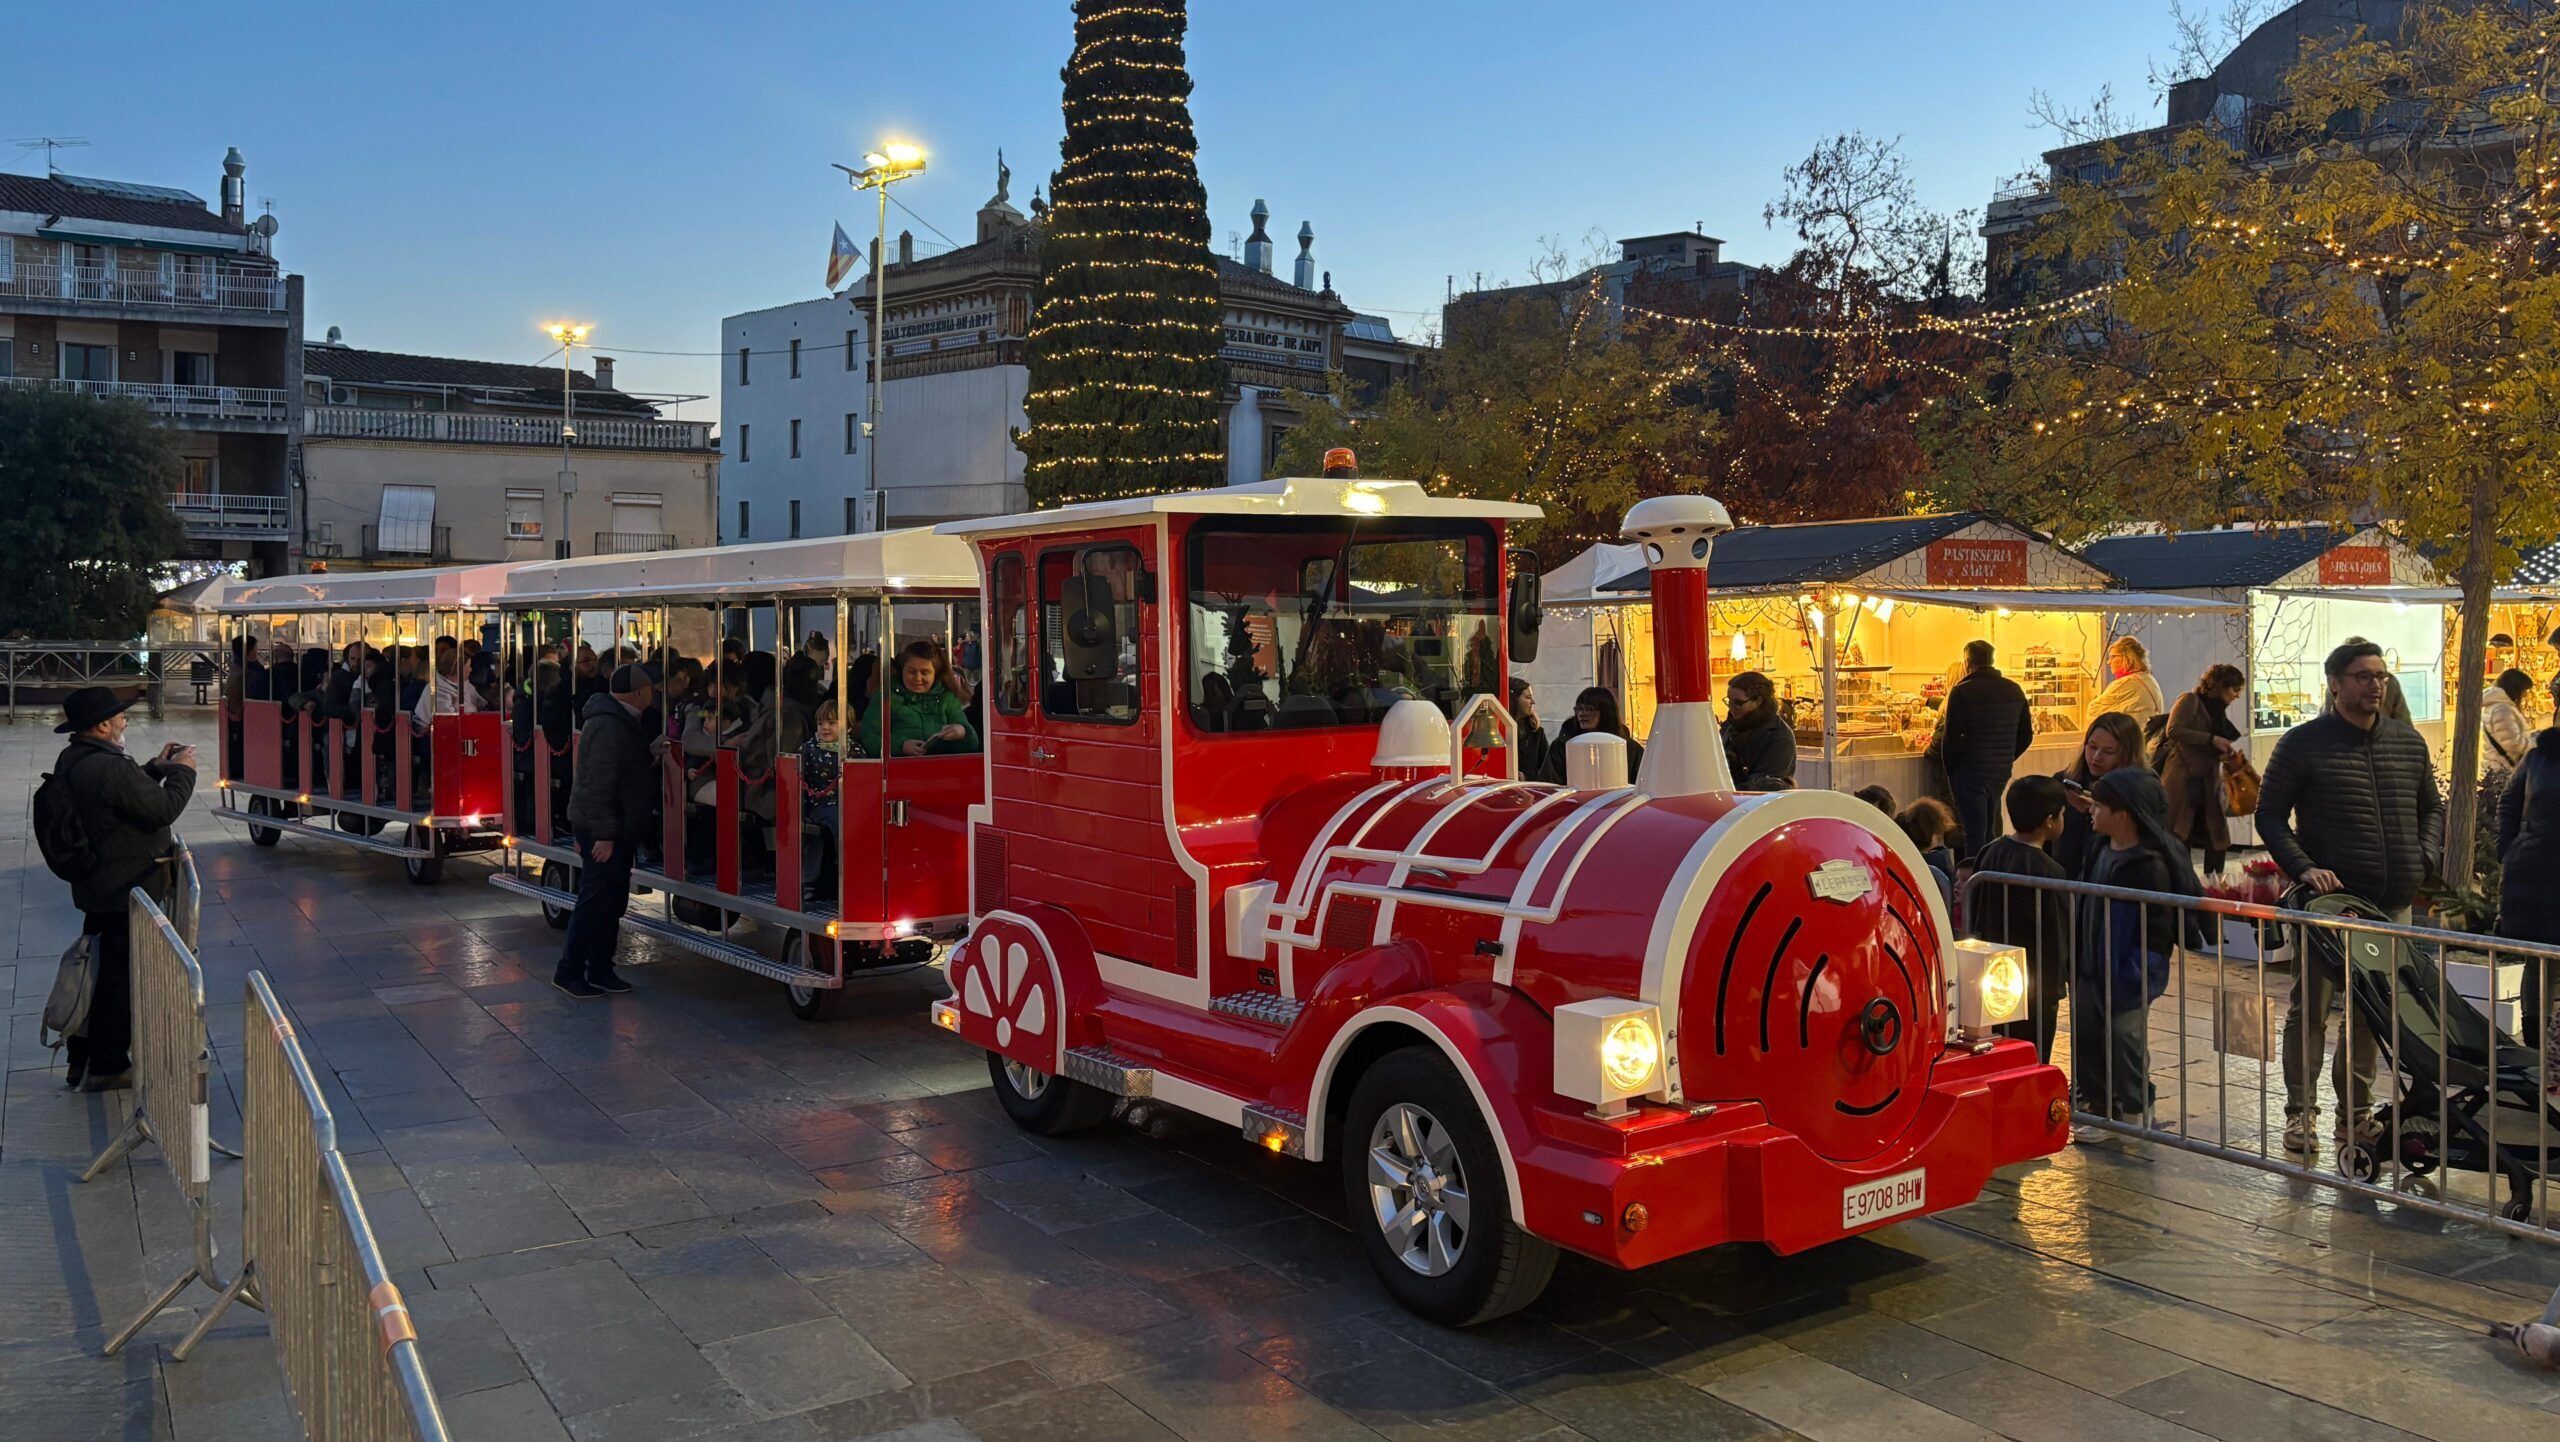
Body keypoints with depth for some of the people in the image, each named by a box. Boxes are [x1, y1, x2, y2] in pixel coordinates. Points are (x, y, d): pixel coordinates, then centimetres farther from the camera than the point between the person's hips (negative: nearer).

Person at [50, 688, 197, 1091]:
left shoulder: (71, 761, 7)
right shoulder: (110, 768, -26)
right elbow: (164, 809, -22)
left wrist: (155, 768, 11)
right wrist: (181, 771, -8)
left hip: (95, 887, 10)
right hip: (130, 890, -10)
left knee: (99, 970, 20)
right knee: (122, 978, 1)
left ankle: (80, 1059, 29)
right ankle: (107, 1068, 11)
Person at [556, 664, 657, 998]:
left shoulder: (619, 721, 14)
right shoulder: (609, 726, -20)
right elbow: (599, 783, -24)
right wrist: (604, 834, -25)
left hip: (617, 828, 11)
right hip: (604, 830, -11)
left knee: (612, 902, 14)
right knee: (596, 901, -5)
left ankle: (600, 970, 20)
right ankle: (568, 970, 4)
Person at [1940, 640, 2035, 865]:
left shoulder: (1961, 692, -14)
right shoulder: (2014, 690, 6)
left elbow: (1951, 738, -16)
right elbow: (2026, 736, 11)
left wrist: (1951, 770, -2)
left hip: (1971, 773, -6)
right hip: (2001, 773, 6)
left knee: (1975, 836, -3)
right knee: (1990, 833, 19)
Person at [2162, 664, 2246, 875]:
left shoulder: (2218, 712, 20)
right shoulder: (2190, 701, -3)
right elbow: (2173, 731, -18)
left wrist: (2226, 754, 4)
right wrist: (2212, 739, -19)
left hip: (2209, 785, 8)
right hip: (2183, 783, -8)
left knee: (2218, 841, 5)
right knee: (2177, 838, -7)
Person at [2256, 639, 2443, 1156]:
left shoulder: (2409, 743, 10)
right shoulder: (2303, 744, -4)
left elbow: (2432, 808, 21)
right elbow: (2269, 815, -3)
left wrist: (2425, 858, 4)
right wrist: (2302, 868, -16)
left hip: (2393, 903, 5)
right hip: (2328, 899, -5)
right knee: (2309, 1008, -1)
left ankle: (2354, 1112, 23)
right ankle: (2301, 1112, 9)